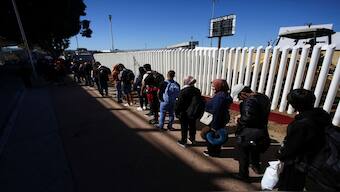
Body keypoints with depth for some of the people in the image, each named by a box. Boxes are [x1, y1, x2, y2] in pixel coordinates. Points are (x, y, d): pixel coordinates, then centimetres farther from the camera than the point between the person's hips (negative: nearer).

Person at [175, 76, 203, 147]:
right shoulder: (197, 90, 1)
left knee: (184, 127, 7)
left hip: (184, 113, -5)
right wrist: (198, 112, 16)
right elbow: (200, 101, 8)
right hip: (193, 113, 6)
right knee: (192, 126, 20)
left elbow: (179, 103, -18)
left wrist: (177, 111, -7)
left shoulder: (183, 91, -18)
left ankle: (183, 141, 18)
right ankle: (192, 139, 37)